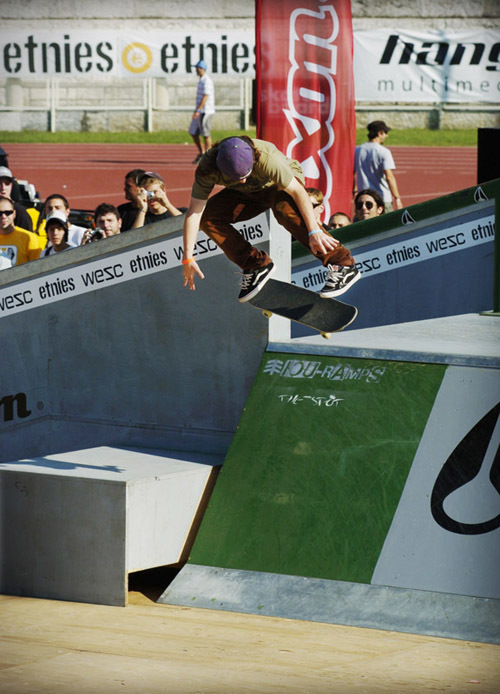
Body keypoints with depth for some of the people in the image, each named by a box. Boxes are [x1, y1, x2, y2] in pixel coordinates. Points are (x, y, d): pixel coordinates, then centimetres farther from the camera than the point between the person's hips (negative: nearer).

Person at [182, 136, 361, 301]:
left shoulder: (266, 158, -40)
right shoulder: (207, 169, -30)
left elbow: (298, 191, -36)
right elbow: (194, 212, -26)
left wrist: (314, 231, -41)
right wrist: (188, 257, -27)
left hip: (284, 183, -4)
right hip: (248, 194, 4)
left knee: (285, 208, -38)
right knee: (207, 218, -17)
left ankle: (342, 265, -34)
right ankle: (256, 265, -7)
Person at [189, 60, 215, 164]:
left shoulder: (206, 81, -14)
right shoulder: (201, 80, 17)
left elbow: (205, 97, -21)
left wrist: (198, 111, -25)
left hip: (205, 111, -10)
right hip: (200, 111, 10)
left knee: (205, 134, -6)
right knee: (193, 132, 10)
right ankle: (201, 153, 18)